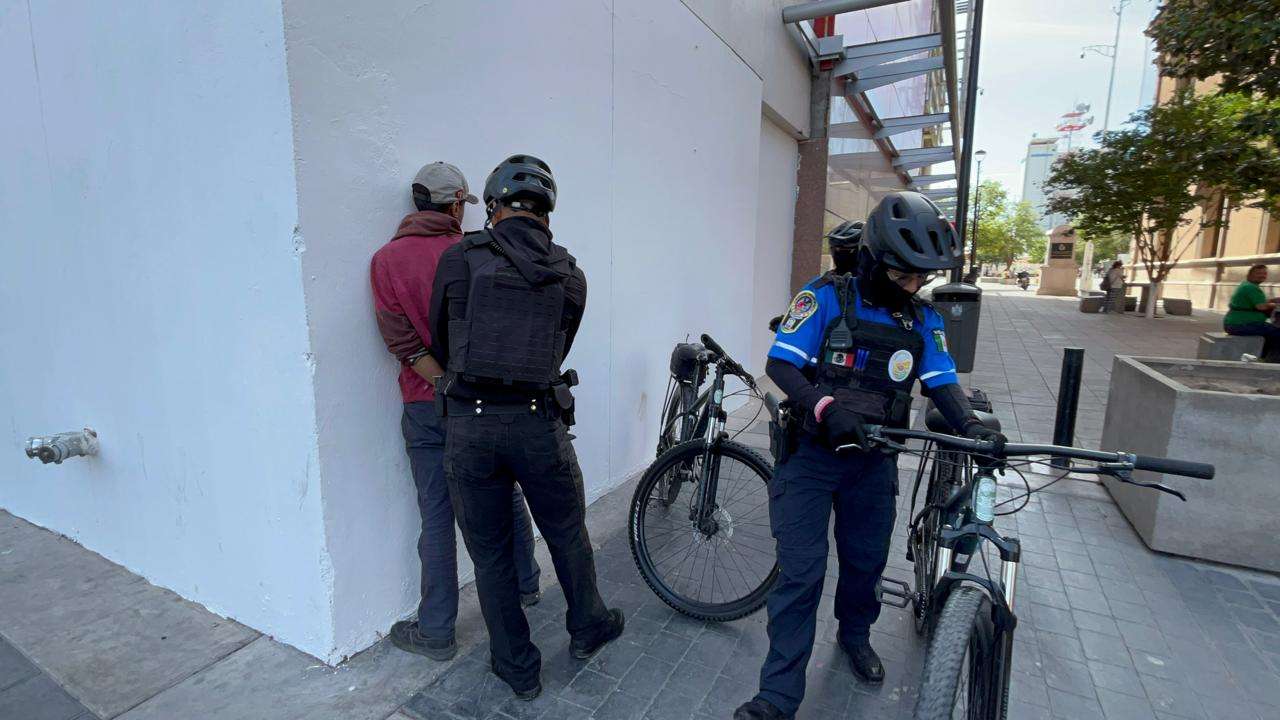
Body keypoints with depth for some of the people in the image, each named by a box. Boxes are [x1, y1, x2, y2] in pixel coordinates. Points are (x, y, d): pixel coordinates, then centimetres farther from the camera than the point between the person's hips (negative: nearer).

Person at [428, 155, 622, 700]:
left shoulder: (460, 257, -3)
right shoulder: (570, 276, 3)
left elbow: (440, 342, 7)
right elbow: (556, 354, 9)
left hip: (468, 423, 0)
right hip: (539, 422, 1)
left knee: (490, 552, 17)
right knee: (567, 535, 23)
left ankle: (518, 668, 33)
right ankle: (587, 627, 45)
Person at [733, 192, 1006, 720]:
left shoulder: (922, 317, 5)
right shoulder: (826, 296, -10)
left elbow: (941, 381, 1)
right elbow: (780, 364, -15)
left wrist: (971, 426, -19)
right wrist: (825, 407, -31)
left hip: (873, 460, 5)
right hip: (811, 454, -4)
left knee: (866, 560, 18)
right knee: (801, 573, -4)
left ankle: (855, 634, 49)